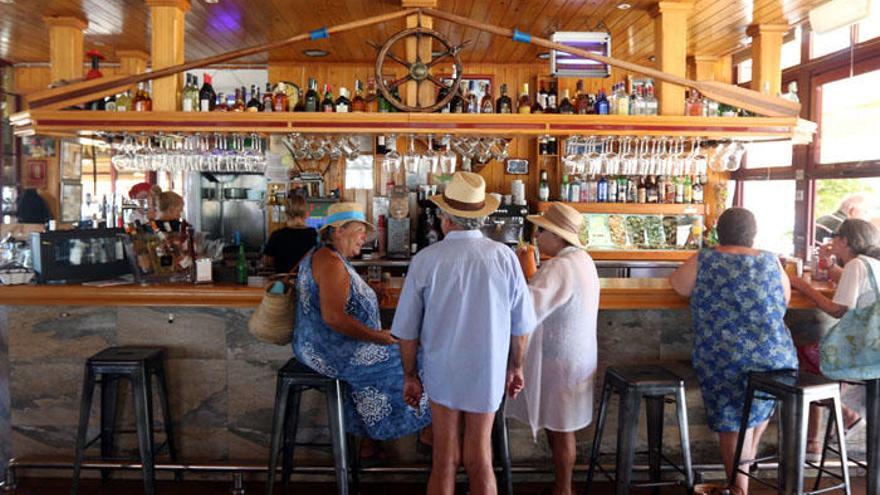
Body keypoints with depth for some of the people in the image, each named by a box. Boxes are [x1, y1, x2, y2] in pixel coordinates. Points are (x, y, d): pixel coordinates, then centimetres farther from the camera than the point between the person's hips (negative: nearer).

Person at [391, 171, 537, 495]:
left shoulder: (425, 260, -13)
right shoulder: (504, 257, -11)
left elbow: (407, 330, -7)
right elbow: (520, 326, -2)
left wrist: (410, 375, 7)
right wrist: (515, 367, 13)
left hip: (442, 373, 0)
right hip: (488, 373, 1)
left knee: (445, 460, 14)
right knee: (479, 461, 13)